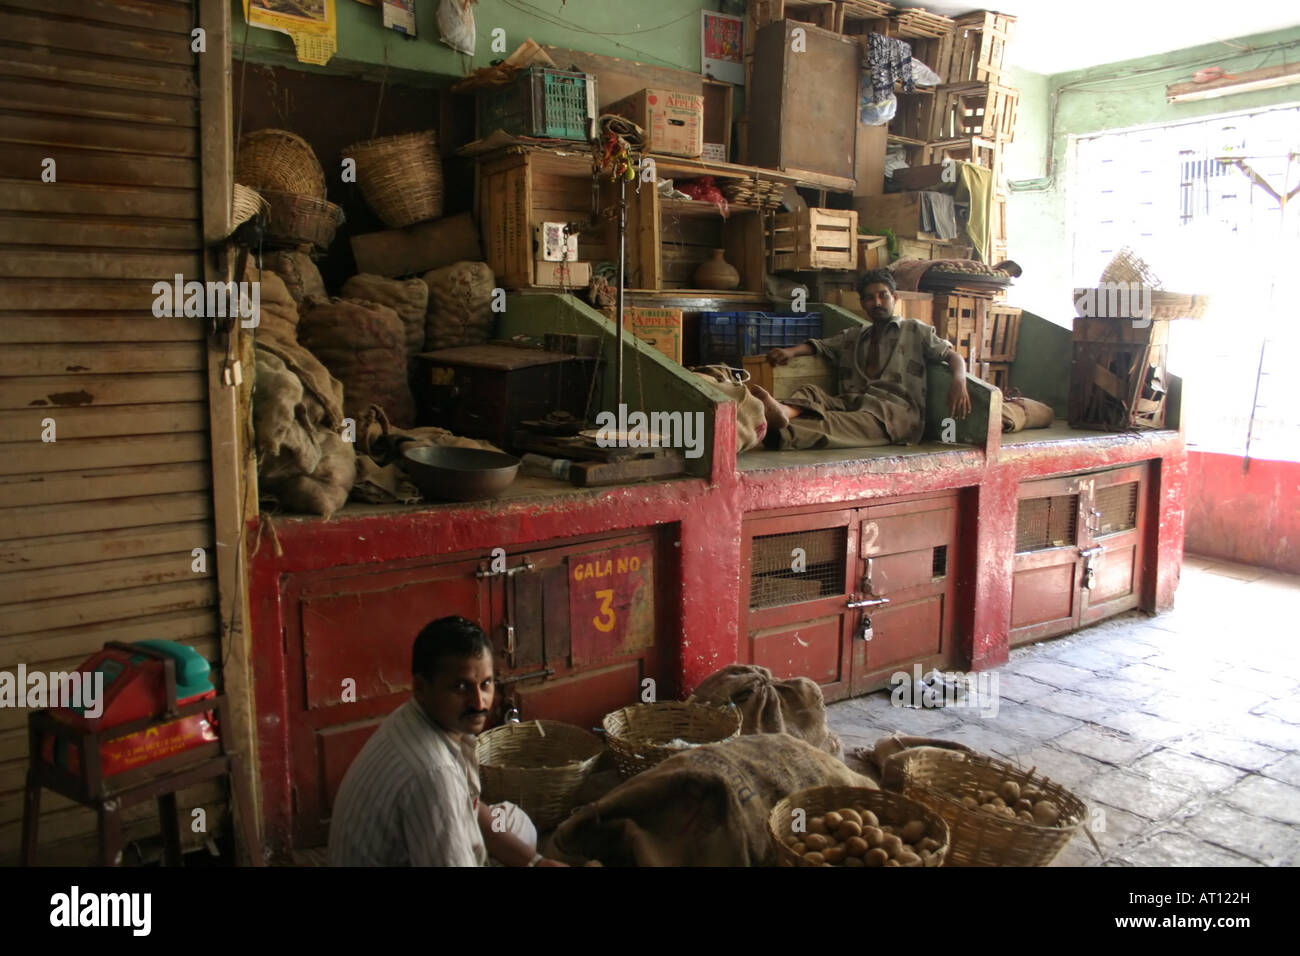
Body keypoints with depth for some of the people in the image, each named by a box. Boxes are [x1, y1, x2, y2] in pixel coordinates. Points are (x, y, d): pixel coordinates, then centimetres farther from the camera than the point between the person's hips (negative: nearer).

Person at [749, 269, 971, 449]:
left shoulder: (915, 330, 22)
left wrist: (959, 382, -9)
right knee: (810, 392, -26)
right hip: (850, 402, 5)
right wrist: (790, 351, -1)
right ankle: (783, 411, -64)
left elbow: (952, 355, 15)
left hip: (897, 406, -4)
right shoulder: (852, 336, 33)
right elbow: (820, 345, 22)